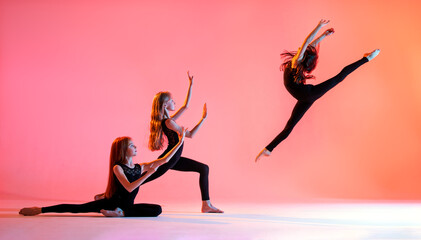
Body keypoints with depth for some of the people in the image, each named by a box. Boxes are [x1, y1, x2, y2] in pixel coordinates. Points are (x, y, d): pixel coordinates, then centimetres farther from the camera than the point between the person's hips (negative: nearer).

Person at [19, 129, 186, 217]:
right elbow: (129, 187, -25)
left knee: (157, 209, -19)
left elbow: (163, 160, 5)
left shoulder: (140, 167, 5)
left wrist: (180, 143, 2)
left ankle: (121, 213, -21)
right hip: (112, 202, -4)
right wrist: (149, 174, -27)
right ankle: (40, 210, -5)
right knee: (77, 208, -13)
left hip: (128, 205, 4)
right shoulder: (117, 168, -11)